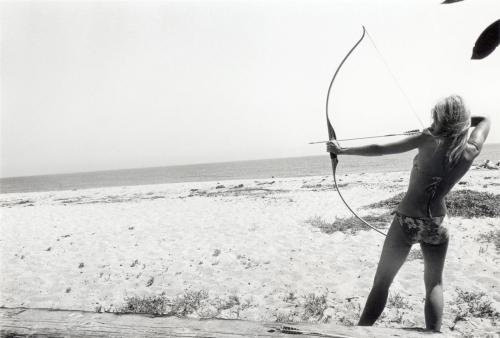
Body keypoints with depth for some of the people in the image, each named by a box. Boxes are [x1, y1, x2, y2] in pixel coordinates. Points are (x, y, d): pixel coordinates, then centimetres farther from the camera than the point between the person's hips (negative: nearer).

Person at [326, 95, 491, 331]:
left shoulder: (428, 140, -11)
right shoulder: (471, 151, -1)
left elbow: (379, 150, -10)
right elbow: (485, 120, 20)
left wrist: (342, 150, -1)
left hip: (406, 221, -3)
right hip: (437, 225, 3)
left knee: (381, 283, 8)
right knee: (434, 284, 22)